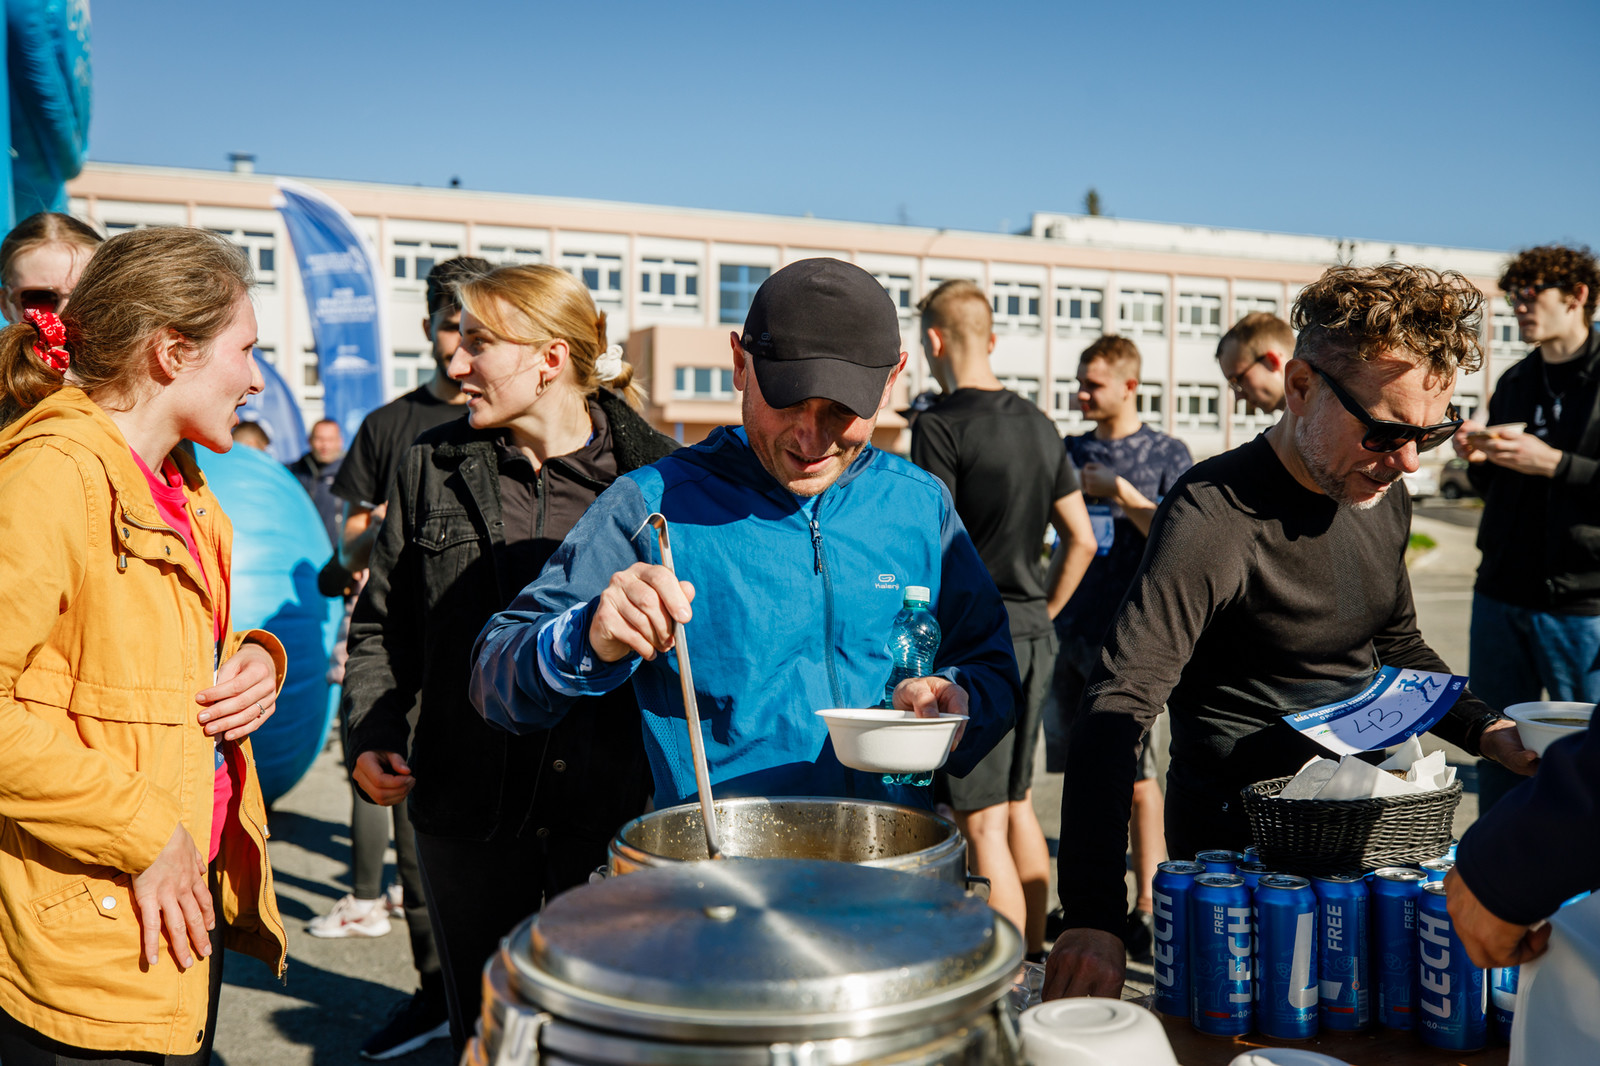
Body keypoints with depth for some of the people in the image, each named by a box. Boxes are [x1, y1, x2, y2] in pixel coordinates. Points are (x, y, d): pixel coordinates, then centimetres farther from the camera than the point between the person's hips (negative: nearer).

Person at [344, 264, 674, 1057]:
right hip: (470, 812, 3)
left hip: (616, 810, -2)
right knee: (484, 1028, 15)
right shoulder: (431, 465, 6)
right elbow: (383, 625, 11)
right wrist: (371, 736, -3)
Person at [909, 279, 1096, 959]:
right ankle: (1034, 958, 29)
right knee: (1017, 802, 19)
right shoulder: (1039, 425, 12)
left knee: (982, 820, -4)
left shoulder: (941, 425, -12)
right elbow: (1082, 541, 14)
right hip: (1033, 632, 8)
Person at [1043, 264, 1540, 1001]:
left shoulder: (1383, 500, 4)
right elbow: (1116, 715, -30)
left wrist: (1488, 732, 4)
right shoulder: (1213, 517, -23)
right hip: (1240, 852, -7)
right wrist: (1093, 916, -39)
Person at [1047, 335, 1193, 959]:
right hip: (1070, 631, 5)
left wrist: (1119, 491, -12)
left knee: (1136, 778, -5)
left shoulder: (1168, 454, 1)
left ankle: (1146, 906, 3)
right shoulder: (1070, 452, 13)